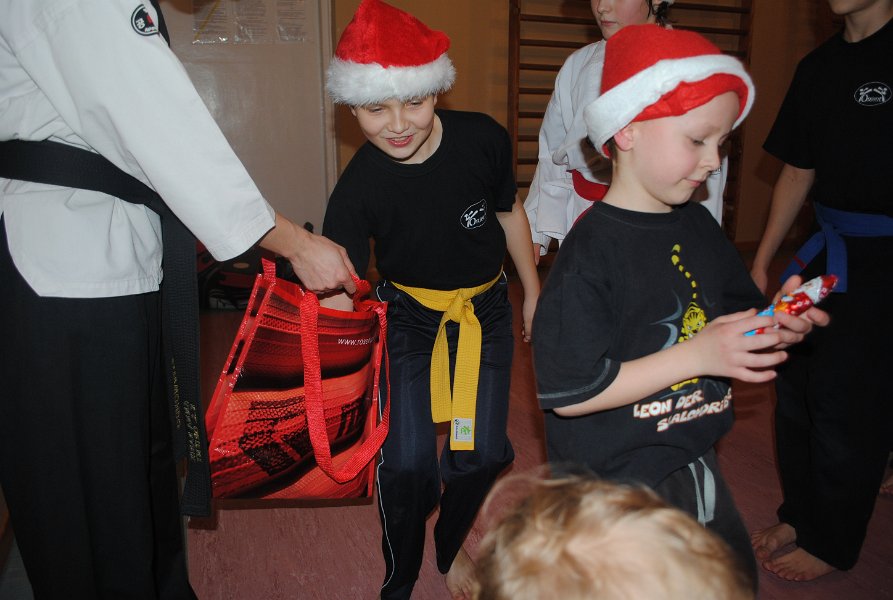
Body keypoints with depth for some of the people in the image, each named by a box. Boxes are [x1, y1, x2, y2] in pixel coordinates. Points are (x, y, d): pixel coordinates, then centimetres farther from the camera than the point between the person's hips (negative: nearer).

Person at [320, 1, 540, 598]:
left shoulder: (484, 140, -18)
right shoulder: (358, 190, -24)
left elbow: (510, 213, 0)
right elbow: (339, 291, -23)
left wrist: (534, 292, 10)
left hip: (485, 308, 2)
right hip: (409, 312, -1)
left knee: (482, 453, 1)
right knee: (407, 460, -9)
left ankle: (451, 548, 35)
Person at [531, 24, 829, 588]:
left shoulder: (699, 226, 2)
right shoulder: (592, 251, -23)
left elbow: (737, 314, 15)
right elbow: (568, 394, -25)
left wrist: (777, 325, -8)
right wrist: (696, 355, -26)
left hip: (694, 464, 8)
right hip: (614, 484, -8)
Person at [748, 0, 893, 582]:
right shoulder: (819, 66, 10)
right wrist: (761, 262, 14)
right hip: (827, 247, 6)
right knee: (795, 384, 11)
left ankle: (831, 542, 22)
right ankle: (799, 513, 32)